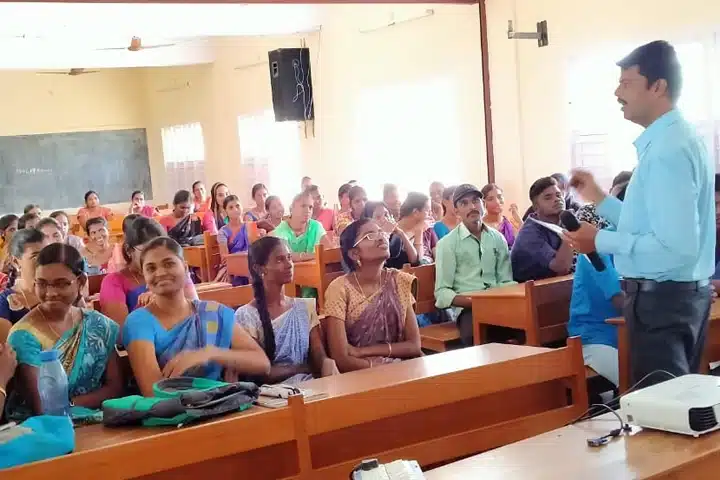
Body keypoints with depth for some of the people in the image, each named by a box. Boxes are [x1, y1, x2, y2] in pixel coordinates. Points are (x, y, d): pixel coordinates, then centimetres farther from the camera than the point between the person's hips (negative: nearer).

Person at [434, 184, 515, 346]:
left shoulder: (498, 238, 15)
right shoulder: (447, 243, 3)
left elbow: (506, 280, 14)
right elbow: (442, 292, -2)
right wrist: (473, 301, -17)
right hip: (467, 308, -4)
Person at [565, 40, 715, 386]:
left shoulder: (668, 150, -20)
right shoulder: (674, 138, 12)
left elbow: (676, 246, -27)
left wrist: (602, 241, -18)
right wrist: (598, 198, 15)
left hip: (662, 298, -11)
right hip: (682, 292, 11)